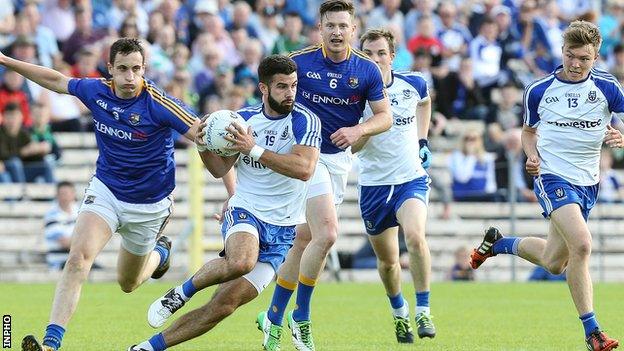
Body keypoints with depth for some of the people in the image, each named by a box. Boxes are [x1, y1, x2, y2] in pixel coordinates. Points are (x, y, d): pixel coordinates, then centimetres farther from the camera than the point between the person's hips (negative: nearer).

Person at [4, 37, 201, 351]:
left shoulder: (158, 104, -24)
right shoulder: (96, 91, -11)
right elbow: (57, 81, 9)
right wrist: (7, 62, 10)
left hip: (149, 204, -2)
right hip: (105, 190, 2)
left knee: (127, 284, 17)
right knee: (78, 258, -23)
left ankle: (160, 250, 53)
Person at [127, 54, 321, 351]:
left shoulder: (305, 121, -9)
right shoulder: (244, 118, 3)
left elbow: (304, 168, -24)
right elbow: (220, 169, 11)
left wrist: (254, 149, -26)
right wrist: (203, 147, -10)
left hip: (281, 232, -1)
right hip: (245, 212, 1)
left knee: (223, 306, -8)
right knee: (241, 262, -37)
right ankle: (184, 290, -10)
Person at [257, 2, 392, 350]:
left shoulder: (367, 70, -3)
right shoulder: (299, 62, -10)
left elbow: (385, 116, 1)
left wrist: (358, 130, -18)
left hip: (339, 158, 4)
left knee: (304, 240, 8)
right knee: (327, 234, -18)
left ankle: (274, 318, 21)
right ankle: (301, 316, -2)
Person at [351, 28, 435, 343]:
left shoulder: (413, 84, -3)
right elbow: (350, 147, -14)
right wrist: (374, 116, -28)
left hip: (412, 178, -1)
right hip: (374, 184, 1)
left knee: (415, 236, -28)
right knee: (387, 260, 10)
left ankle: (423, 311, -17)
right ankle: (399, 312, 38)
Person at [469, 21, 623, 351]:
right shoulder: (539, 90, 0)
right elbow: (529, 131, 16)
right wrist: (532, 156, -4)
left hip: (586, 183, 3)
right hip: (552, 177, -3)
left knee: (554, 263, 13)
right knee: (581, 244, -26)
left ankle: (497, 242, 42)